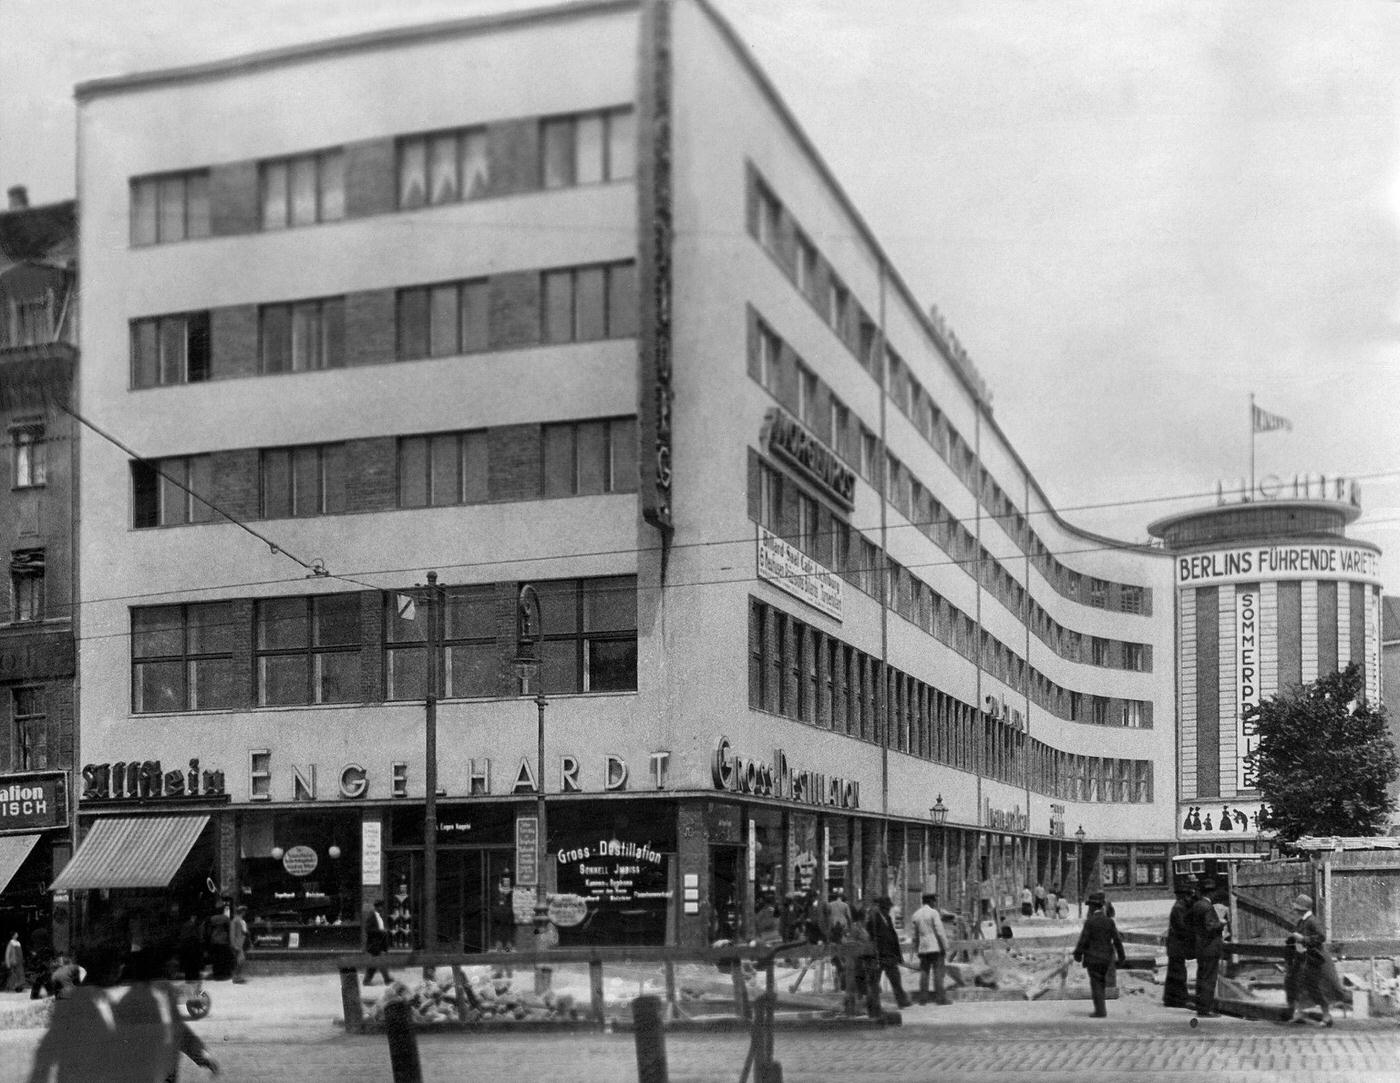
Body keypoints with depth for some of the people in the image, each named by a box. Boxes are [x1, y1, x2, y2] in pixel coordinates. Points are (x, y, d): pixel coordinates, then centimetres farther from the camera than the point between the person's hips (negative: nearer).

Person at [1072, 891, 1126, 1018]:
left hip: (1093, 957, -5)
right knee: (1101, 982, 18)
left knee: (1096, 984, 1)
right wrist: (1121, 956, 9)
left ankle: (1100, 1011, -3)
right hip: (1106, 958, 5)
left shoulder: (1090, 922, -14)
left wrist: (1078, 954, 3)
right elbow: (1117, 940, 1)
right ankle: (1100, 1009, 19)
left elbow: (1083, 940, -11)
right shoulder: (1109, 921, 0)